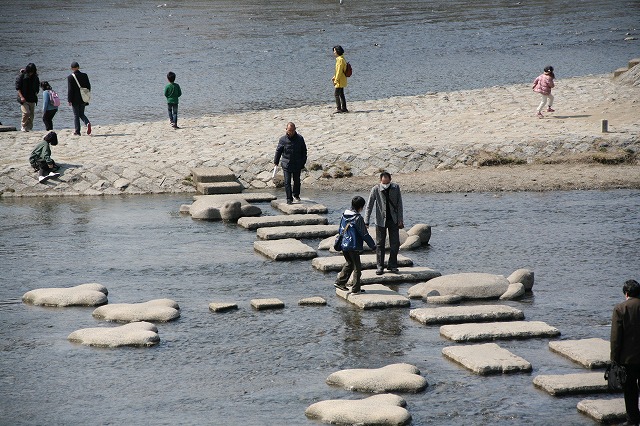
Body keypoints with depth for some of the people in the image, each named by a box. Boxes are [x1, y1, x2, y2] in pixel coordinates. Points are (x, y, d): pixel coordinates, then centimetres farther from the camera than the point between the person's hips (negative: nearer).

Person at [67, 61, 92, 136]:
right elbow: (89, 87, 7)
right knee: (81, 114, 17)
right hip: (83, 99, 4)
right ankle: (87, 123, -11)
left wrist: (69, 100, -8)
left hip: (75, 99, -4)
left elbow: (70, 90, -13)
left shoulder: (70, 77, -12)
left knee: (76, 115, 5)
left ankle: (77, 132, 5)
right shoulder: (84, 75, 2)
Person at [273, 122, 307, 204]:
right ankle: (289, 198, 2)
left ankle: (296, 195, 37)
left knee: (297, 181, 15)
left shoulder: (300, 139, -3)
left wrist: (303, 163, 4)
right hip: (286, 165, -1)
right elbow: (278, 151, 6)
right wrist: (276, 162, 12)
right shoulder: (283, 140, -7)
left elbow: (304, 151, 5)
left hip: (297, 165, 1)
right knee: (287, 182, -5)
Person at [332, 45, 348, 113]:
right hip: (341, 81, 10)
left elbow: (339, 71, -21)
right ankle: (344, 108, 16)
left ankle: (338, 108, -9)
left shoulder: (340, 59, -18)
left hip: (340, 81, -10)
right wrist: (334, 77, 17)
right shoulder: (339, 59, 14)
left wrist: (336, 80, -19)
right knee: (341, 94, 13)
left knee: (336, 94, -8)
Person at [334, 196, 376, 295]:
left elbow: (341, 230, 16)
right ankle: (355, 289, 5)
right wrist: (373, 245, -3)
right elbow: (364, 234, -13)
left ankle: (340, 282, 23)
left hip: (344, 245, 7)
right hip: (354, 247, -7)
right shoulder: (358, 218, -17)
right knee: (357, 267, 3)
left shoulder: (344, 215, 5)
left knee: (349, 264, 24)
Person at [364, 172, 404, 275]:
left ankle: (392, 265, 14)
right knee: (380, 244, 2)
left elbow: (399, 204, 2)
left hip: (393, 220, 2)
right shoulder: (375, 189, -9)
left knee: (395, 243, 2)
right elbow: (369, 206, -8)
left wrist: (400, 220, -3)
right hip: (381, 220, -2)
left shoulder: (395, 188, -3)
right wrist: (366, 222, -15)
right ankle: (380, 267, 9)